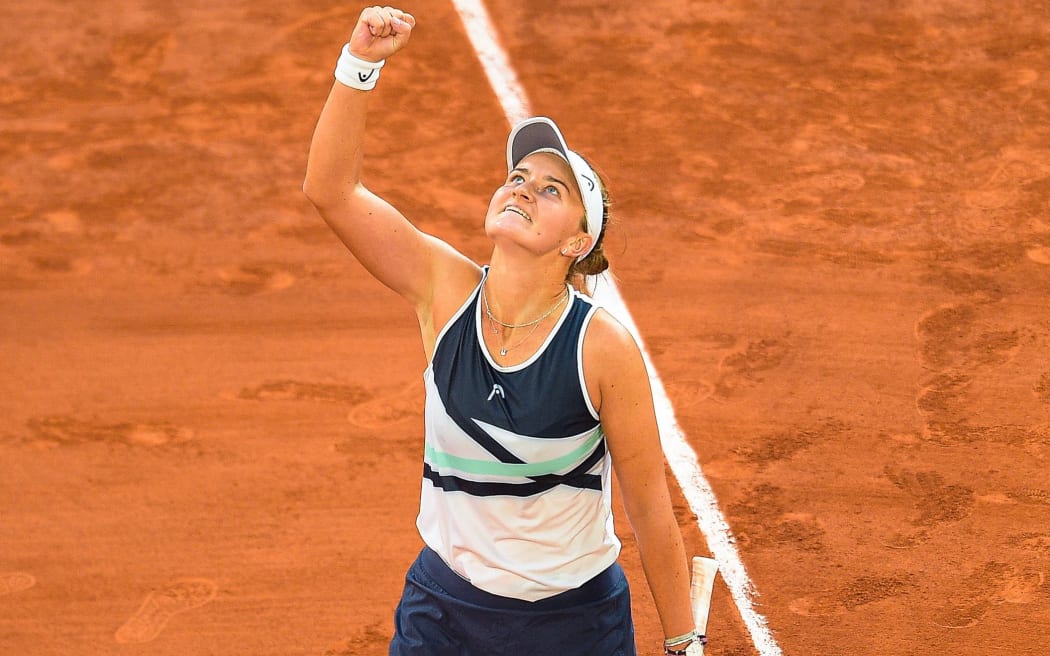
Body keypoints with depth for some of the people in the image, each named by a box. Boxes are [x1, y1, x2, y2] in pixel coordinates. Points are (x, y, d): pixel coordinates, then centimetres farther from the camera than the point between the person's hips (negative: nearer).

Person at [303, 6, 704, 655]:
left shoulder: (604, 346, -18)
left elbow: (651, 507, -11)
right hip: (445, 604, 3)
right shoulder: (446, 289, -10)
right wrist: (361, 62, -26)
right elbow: (331, 188, -16)